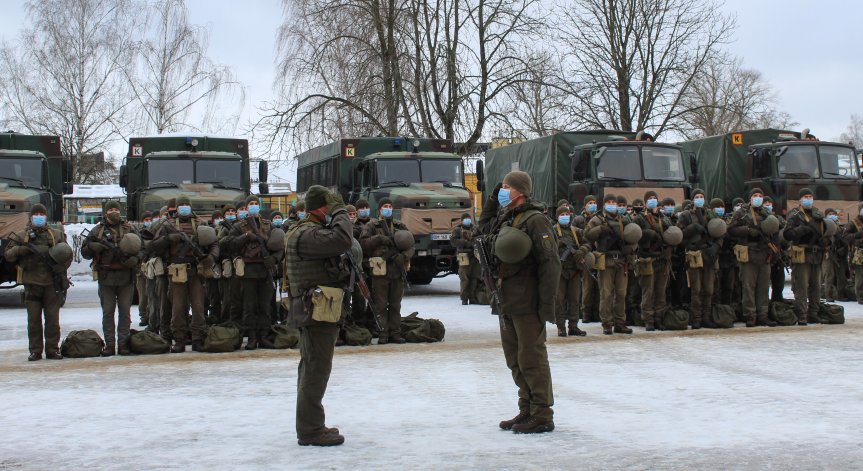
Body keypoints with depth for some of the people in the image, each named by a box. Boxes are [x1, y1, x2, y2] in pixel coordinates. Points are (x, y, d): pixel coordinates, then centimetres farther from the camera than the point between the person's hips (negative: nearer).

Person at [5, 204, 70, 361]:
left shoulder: (57, 235, 9)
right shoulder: (22, 237, 9)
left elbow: (68, 254, 8)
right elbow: (8, 254, 5)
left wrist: (60, 269, -5)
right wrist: (23, 249, -13)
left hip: (52, 283, 0)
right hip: (31, 283, 0)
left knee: (52, 318, 1)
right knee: (33, 319, 2)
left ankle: (52, 349, 8)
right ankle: (35, 351, 9)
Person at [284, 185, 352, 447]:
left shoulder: (309, 232, 18)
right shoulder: (307, 234, -18)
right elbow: (342, 241, -32)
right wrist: (340, 213, -18)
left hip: (315, 312, 11)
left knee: (312, 368, 16)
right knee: (316, 369, -7)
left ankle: (310, 426, 26)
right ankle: (310, 430, -3)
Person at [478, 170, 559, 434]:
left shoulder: (534, 220, -13)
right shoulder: (502, 218, 14)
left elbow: (550, 262, -17)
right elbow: (483, 228, 33)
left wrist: (547, 299, -19)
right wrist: (491, 200, 18)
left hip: (527, 303, -9)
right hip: (506, 303, 9)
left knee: (531, 358, -3)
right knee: (515, 360, 15)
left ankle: (542, 415, 5)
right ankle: (527, 410, 26)